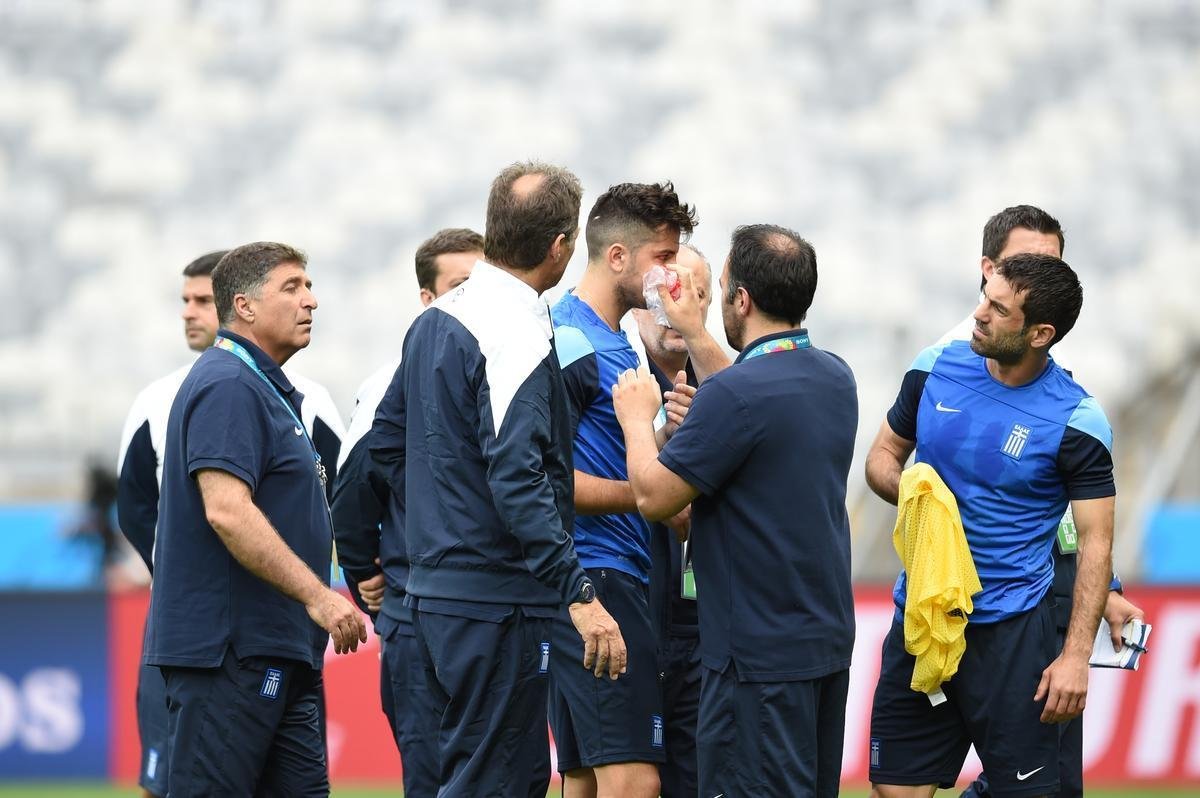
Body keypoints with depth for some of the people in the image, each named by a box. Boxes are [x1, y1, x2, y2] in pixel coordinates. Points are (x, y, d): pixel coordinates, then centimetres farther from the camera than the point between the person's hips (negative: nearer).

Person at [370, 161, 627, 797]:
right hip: (495, 601, -9)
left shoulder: (436, 320, 12)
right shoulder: (518, 332, -17)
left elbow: (387, 440, 22)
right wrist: (579, 594, -28)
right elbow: (517, 479, -26)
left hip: (435, 591, 9)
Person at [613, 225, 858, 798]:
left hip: (759, 653, -9)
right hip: (827, 638, 9)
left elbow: (654, 497, -14)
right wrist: (692, 334, 33)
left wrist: (637, 417, 3)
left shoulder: (735, 393, -21)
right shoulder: (835, 379, 7)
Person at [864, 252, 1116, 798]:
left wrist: (1076, 655, -18)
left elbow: (1095, 542, -9)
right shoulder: (936, 369, 1)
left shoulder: (1075, 420, -11)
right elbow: (883, 455, 15)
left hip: (1010, 629, -4)